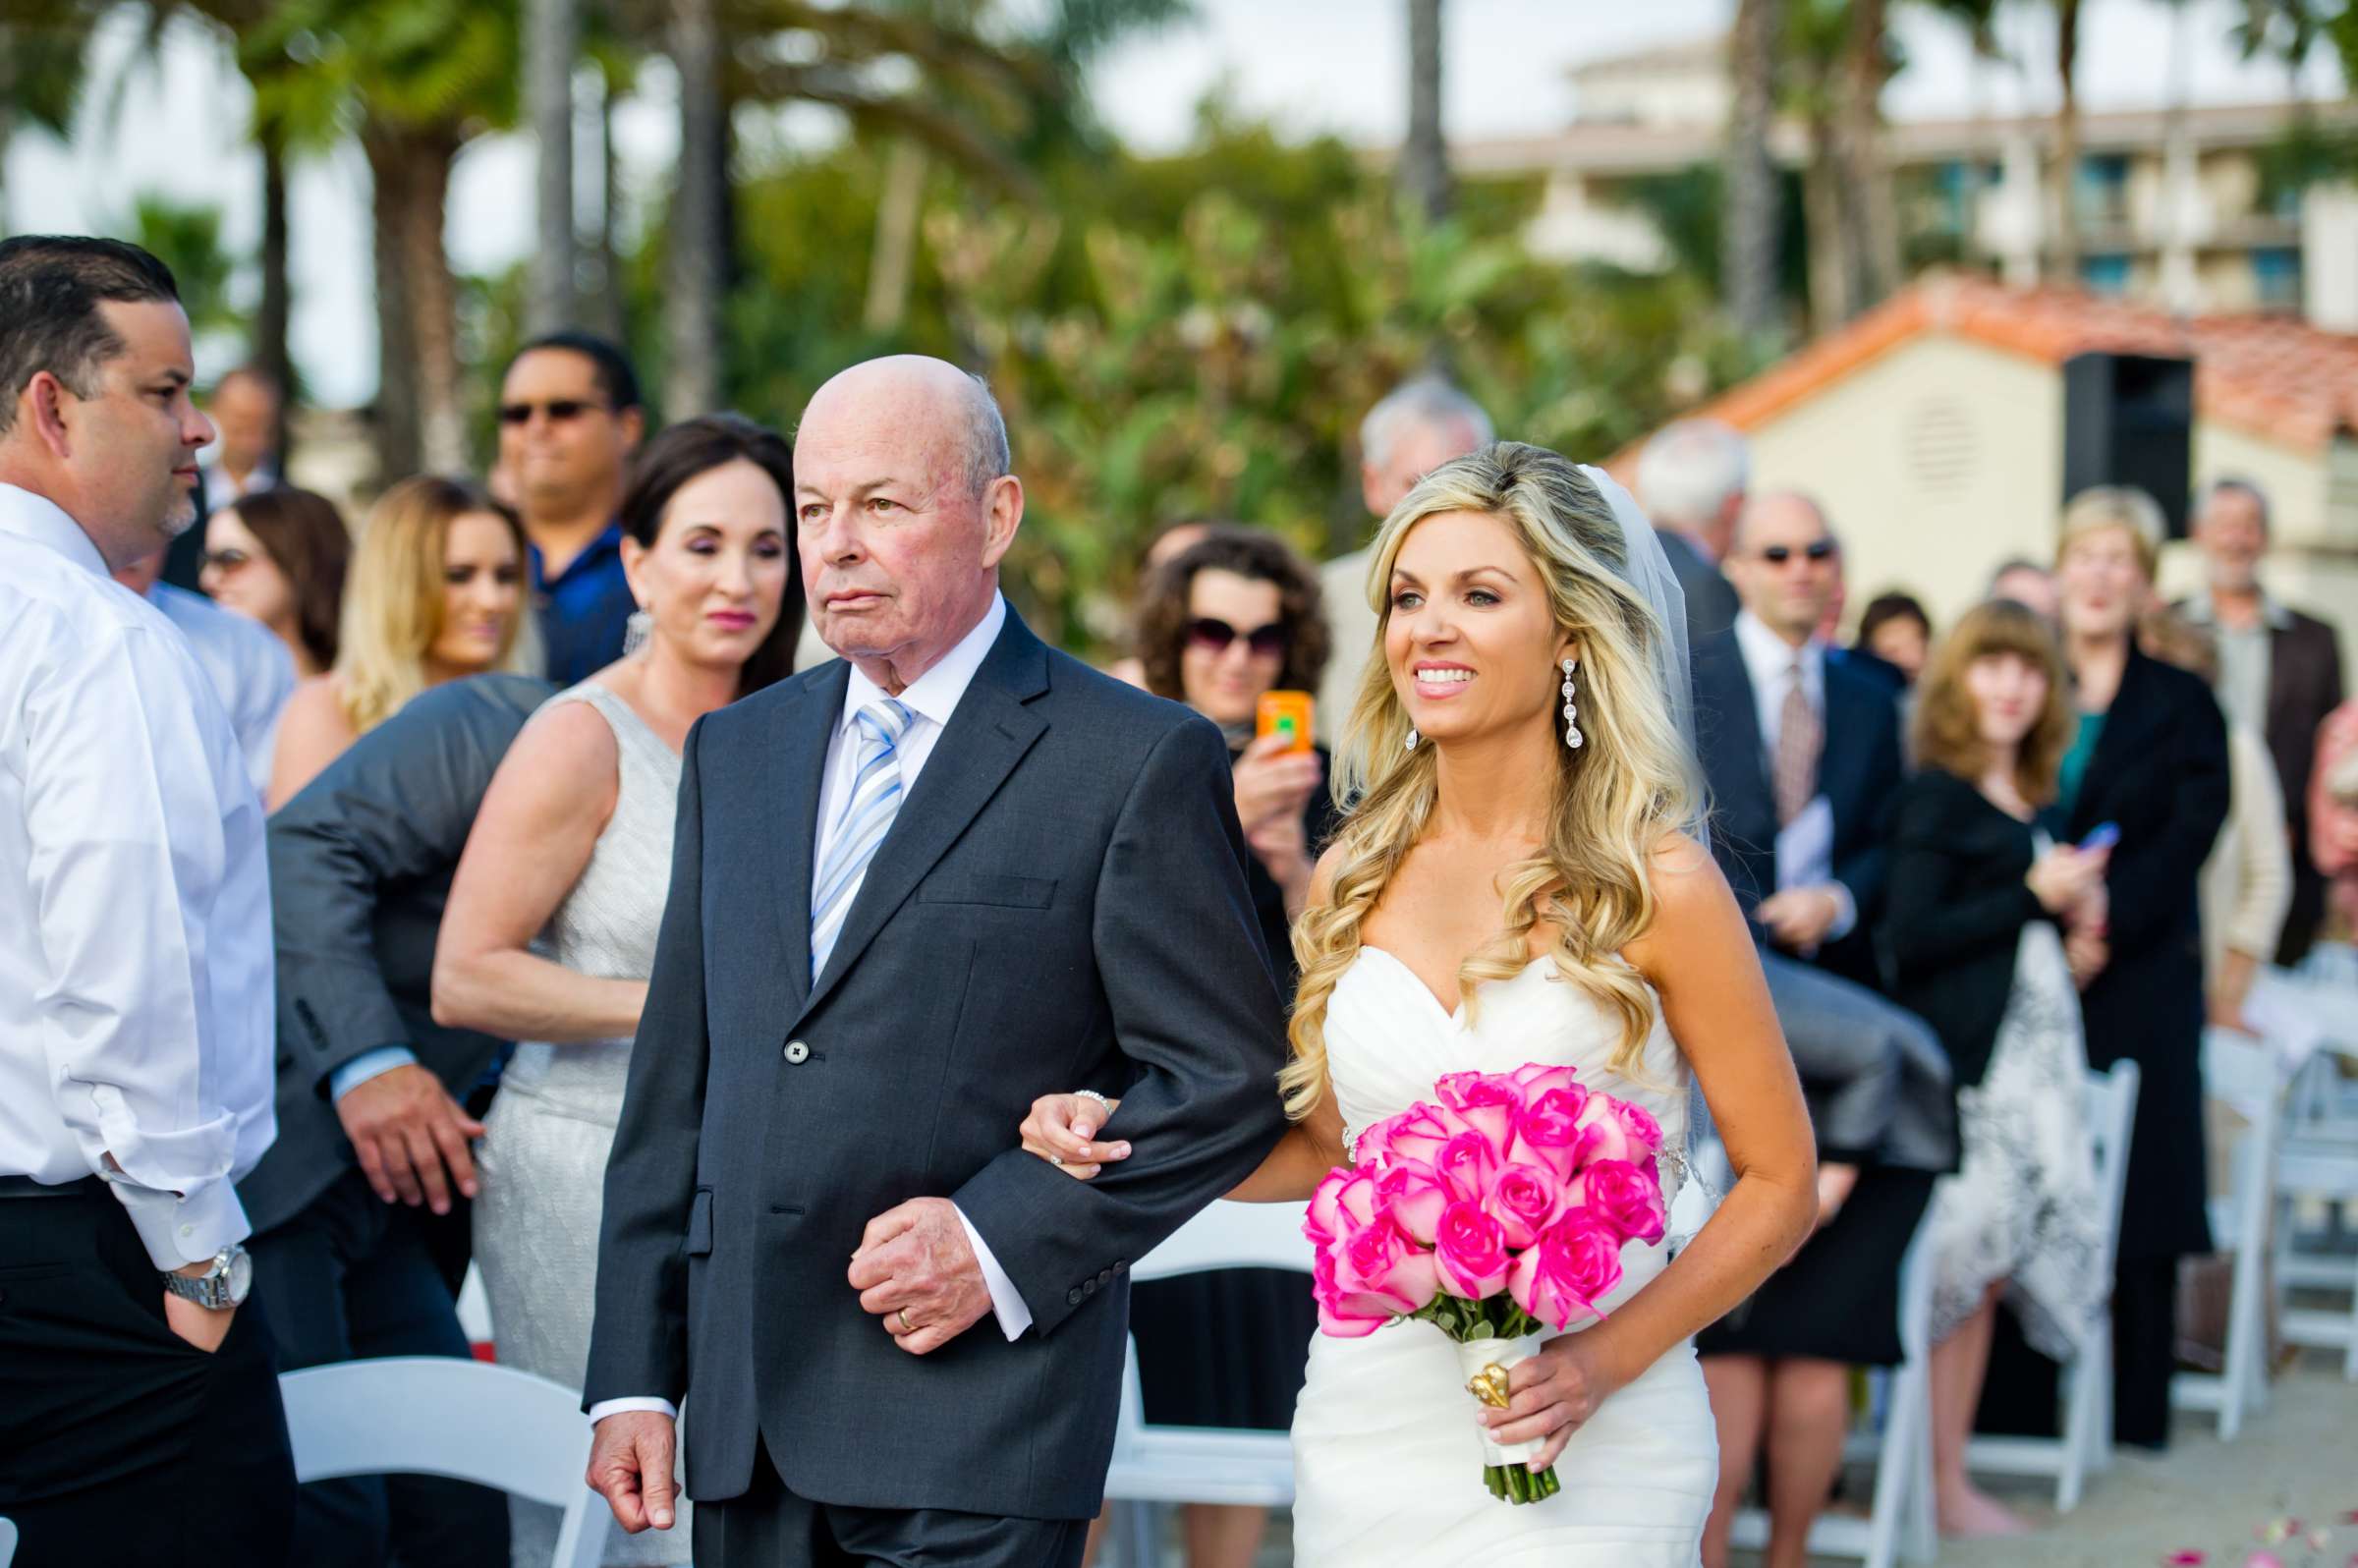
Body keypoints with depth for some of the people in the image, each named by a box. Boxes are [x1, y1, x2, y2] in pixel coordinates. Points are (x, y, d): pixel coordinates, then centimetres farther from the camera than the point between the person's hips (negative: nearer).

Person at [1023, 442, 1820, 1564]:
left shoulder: (1656, 886, -7)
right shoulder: (1353, 880, 5)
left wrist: (1603, 1361, -15)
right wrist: (1130, 1147, 0)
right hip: (1367, 1431, 4)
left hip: (1580, 1458, -4)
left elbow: (1777, 1183, -3)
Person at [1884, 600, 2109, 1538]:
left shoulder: (2030, 804, 17)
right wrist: (2035, 895, -14)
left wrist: (2075, 912, 4)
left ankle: (1951, 1474, 15)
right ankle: (1939, 1486, 1)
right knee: (1959, 1265, -6)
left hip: (2034, 1048, 8)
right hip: (1964, 1059, -8)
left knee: (1990, 1264, 9)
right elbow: (1910, 941, -15)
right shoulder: (1936, 798, -7)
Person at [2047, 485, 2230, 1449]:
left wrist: (2102, 927, -16)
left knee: (2135, 1182, -2)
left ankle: (2131, 1406, 4)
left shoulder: (2181, 706, 7)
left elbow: (2188, 838, -4)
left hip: (2138, 979, -1)